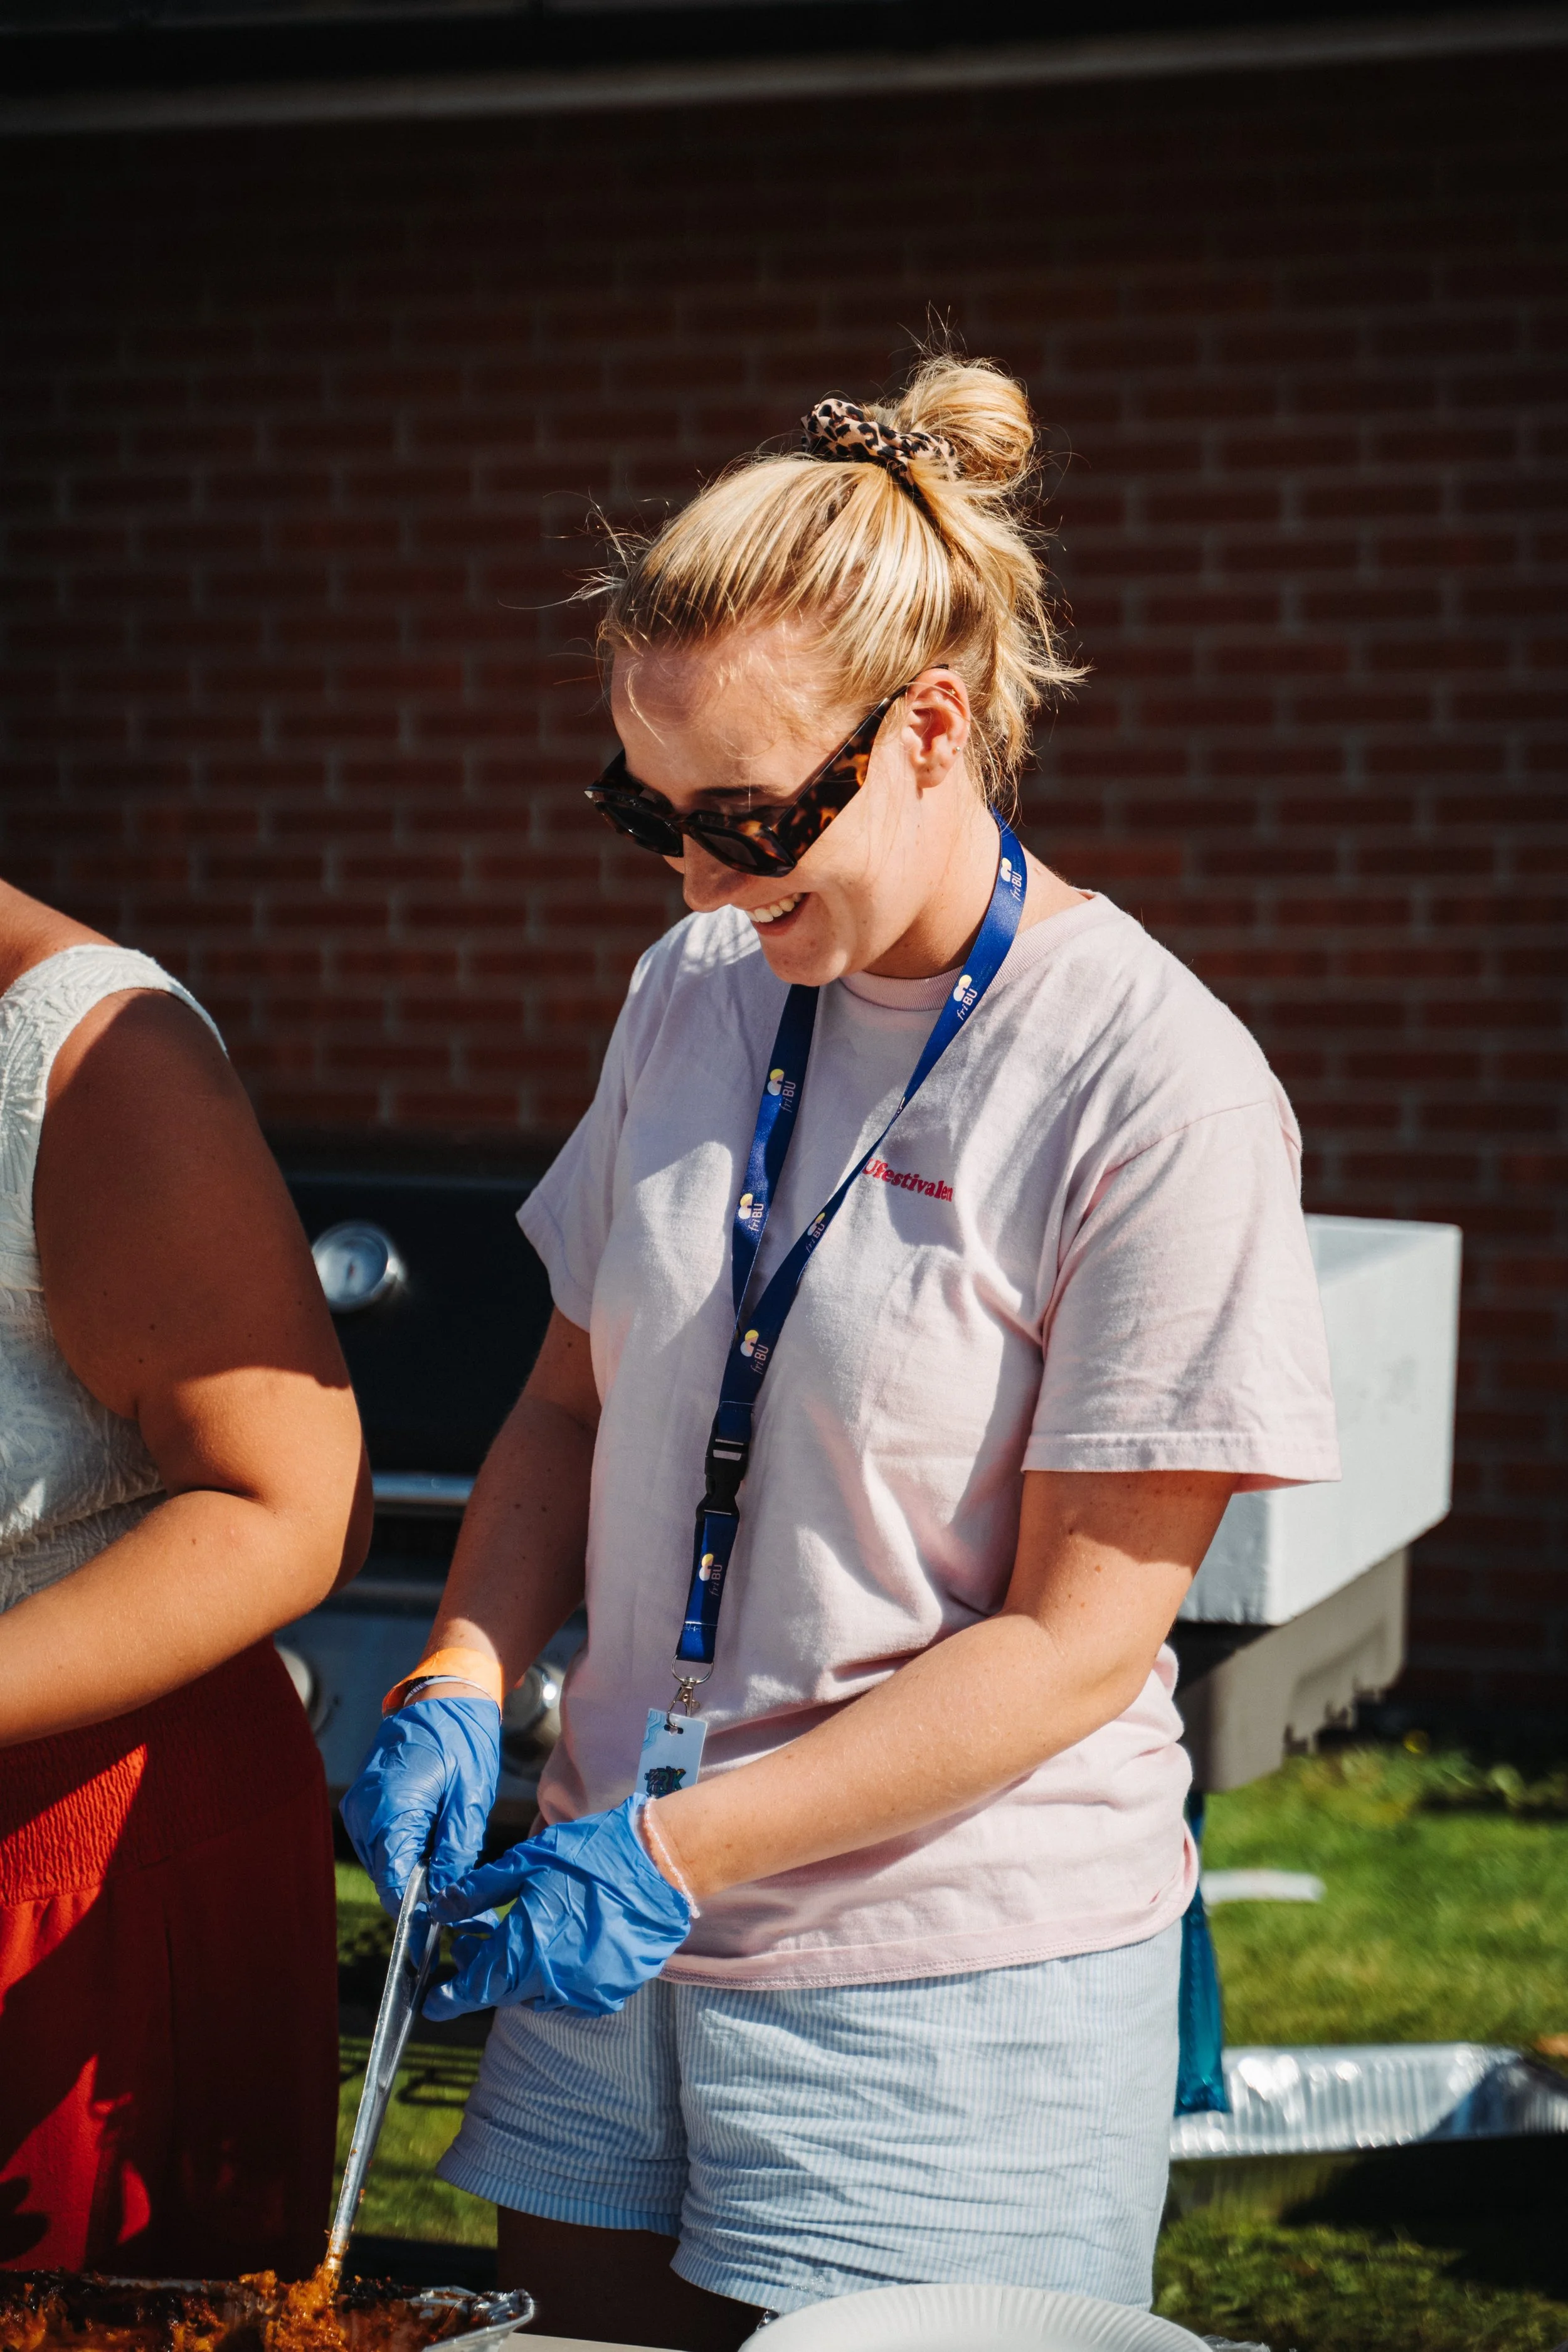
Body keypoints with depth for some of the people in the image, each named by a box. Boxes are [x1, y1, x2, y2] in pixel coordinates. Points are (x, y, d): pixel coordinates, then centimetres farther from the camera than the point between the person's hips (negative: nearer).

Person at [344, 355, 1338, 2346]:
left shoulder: (1159, 1093, -15)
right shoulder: (698, 992, 4)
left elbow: (1078, 1637, -15)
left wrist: (679, 1848, -19)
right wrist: (463, 1683, -3)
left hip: (953, 1995, -5)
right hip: (618, 1939, 5)